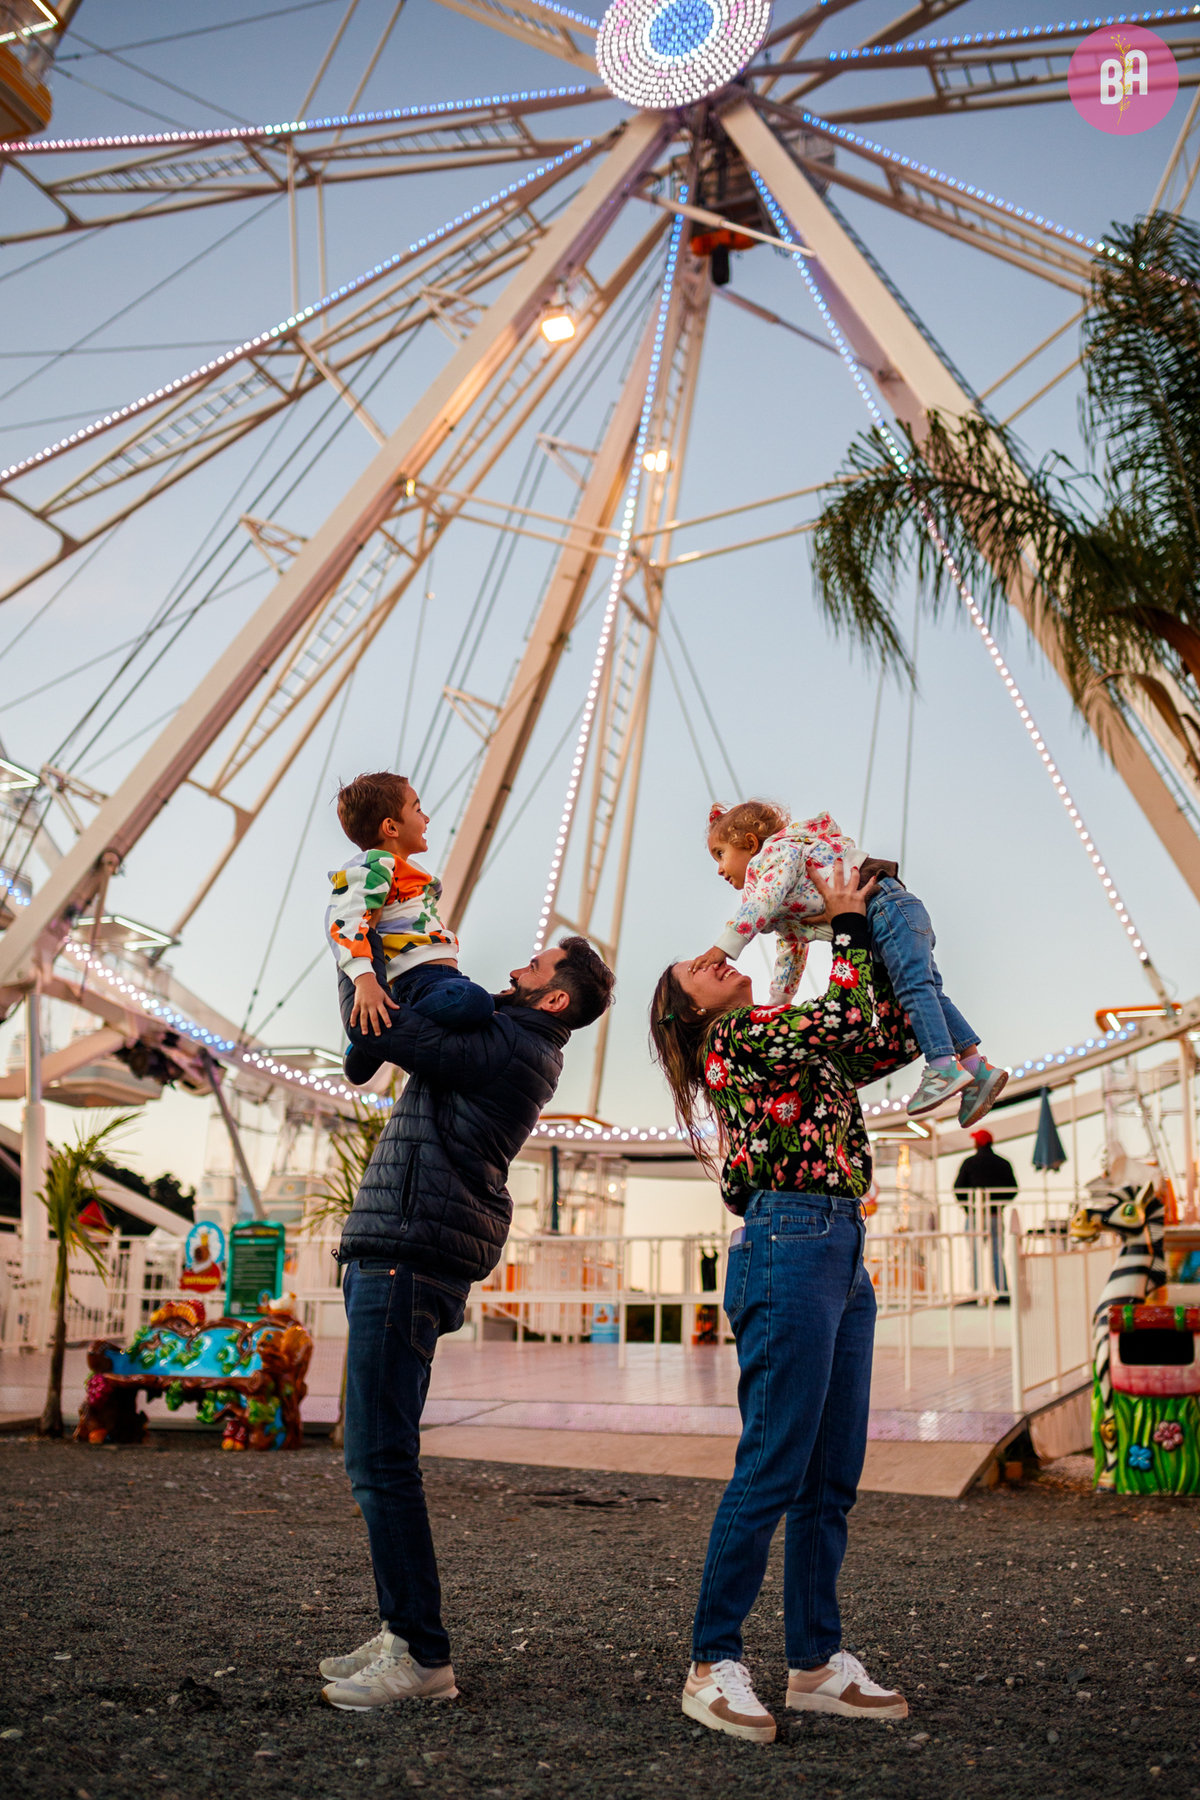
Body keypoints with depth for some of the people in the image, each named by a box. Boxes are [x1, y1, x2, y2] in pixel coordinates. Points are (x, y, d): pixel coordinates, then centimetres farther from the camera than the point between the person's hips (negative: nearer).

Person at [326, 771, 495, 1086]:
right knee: (472, 1001, -39)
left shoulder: (402, 872, 30)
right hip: (419, 976, -10)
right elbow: (343, 922, -20)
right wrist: (364, 980, -35)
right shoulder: (374, 864, -3)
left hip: (445, 975, 10)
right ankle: (373, 1044, -20)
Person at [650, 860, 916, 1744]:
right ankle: (714, 1663, 0)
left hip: (842, 1256, 9)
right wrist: (849, 927, 1)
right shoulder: (732, 1038, -2)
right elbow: (849, 1017, -12)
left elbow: (896, 1038, 23)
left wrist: (883, 938, 20)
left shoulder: (784, 1048, 24)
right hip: (789, 1248, -9)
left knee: (831, 1478, 9)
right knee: (773, 1469, -8)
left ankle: (817, 1660, 16)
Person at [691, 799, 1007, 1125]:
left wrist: (724, 947, -25)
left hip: (888, 907, -10)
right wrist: (776, 1003, 33)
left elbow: (763, 901, -22)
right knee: (927, 991, 6)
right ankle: (976, 1066, 4)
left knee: (913, 986, -19)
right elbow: (791, 951, 33)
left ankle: (944, 1066, -27)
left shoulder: (774, 854, -4)